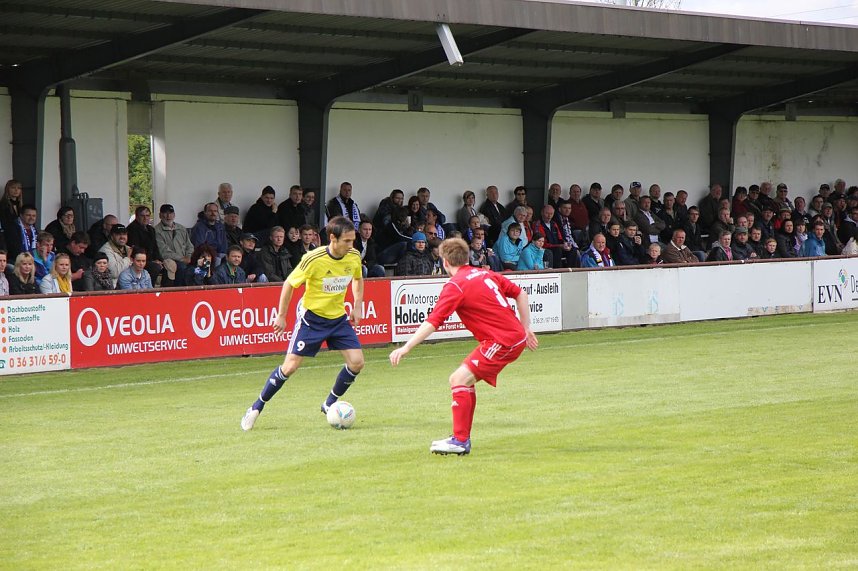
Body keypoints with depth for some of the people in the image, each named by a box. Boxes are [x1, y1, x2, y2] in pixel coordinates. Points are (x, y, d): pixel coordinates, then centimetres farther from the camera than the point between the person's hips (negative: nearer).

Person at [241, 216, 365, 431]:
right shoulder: (314, 260, -24)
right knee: (290, 366, -9)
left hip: (338, 317, 5)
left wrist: (358, 306, 6)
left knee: (357, 362, -8)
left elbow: (358, 279, 16)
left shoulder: (354, 257, -8)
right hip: (311, 316, -5)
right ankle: (257, 407, 8)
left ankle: (329, 405, 12)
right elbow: (289, 284, -11)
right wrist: (281, 316, -7)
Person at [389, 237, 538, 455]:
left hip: (502, 341, -9)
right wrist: (526, 329, 24)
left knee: (459, 379, -13)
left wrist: (406, 348, -19)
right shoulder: (485, 274, 14)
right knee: (466, 379, 15)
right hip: (516, 336, 9)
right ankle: (463, 438, 16)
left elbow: (432, 322, -18)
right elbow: (520, 294, 19)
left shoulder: (455, 286, -11)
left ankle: (460, 441, -15)